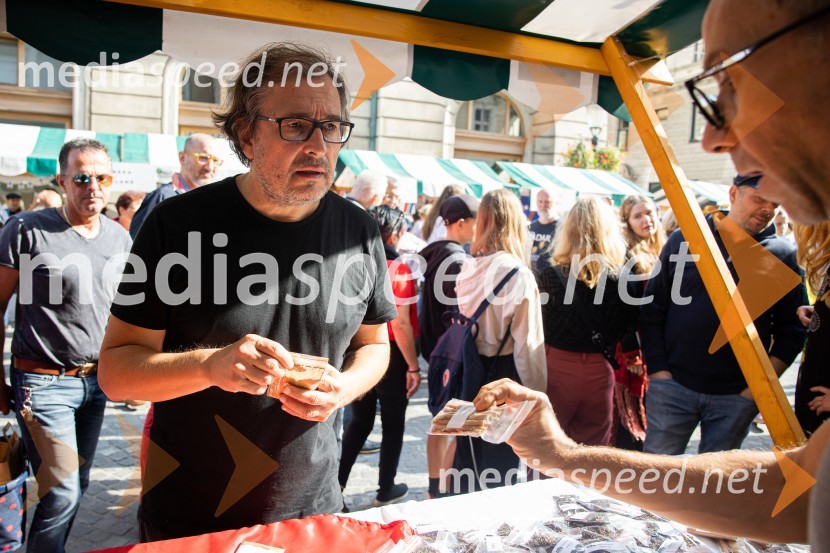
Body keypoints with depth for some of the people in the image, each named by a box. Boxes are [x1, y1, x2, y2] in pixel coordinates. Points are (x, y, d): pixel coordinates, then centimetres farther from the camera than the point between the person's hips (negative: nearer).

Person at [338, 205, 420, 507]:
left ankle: (336, 483, 24)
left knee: (359, 421, 21)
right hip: (391, 356, -4)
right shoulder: (398, 270, -16)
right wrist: (414, 367, -12)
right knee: (393, 425, 14)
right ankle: (386, 490, 27)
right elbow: (400, 324, -20)